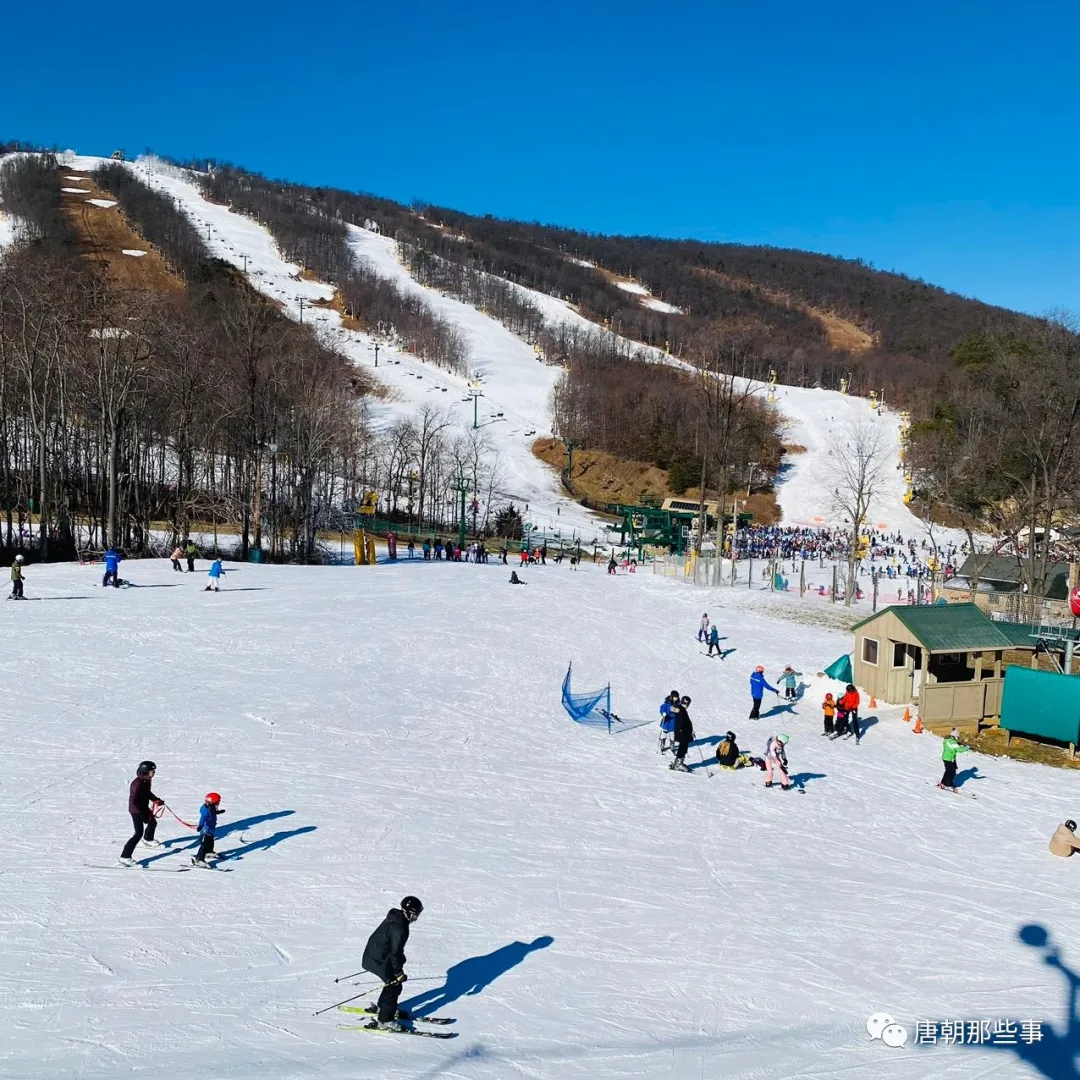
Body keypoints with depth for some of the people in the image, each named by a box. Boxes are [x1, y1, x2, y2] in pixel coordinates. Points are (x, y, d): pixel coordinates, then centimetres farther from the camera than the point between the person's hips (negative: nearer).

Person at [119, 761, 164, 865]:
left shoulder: (146, 780, 0)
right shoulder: (138, 784, -30)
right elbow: (134, 801, -31)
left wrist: (156, 800, 9)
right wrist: (145, 814, -28)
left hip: (144, 808, 10)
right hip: (136, 810, -10)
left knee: (153, 822, 29)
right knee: (139, 833, -14)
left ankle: (148, 839, 60)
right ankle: (124, 857, -14)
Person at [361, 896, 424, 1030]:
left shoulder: (395, 917, 3)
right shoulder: (400, 928, -28)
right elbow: (395, 952, -24)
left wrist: (400, 958, 29)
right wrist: (399, 972, -14)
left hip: (373, 954, 9)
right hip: (379, 961, -9)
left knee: (393, 982, 22)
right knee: (394, 986, 0)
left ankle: (383, 1007, 41)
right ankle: (385, 1020, 8)